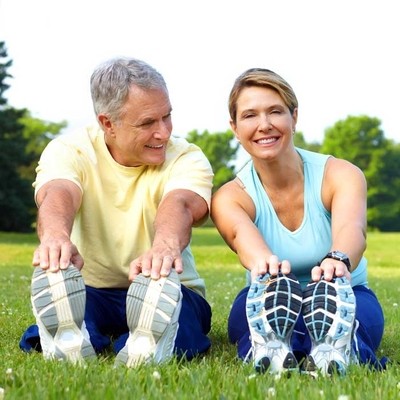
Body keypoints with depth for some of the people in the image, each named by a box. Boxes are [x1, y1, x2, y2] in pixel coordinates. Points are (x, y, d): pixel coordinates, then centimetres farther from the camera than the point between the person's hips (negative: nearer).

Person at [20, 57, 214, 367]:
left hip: (161, 294, 0)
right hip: (88, 292, 0)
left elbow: (180, 204, -30)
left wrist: (166, 245, -57)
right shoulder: (68, 150, -5)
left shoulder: (187, 158, -6)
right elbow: (57, 195, -29)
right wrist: (55, 236, -56)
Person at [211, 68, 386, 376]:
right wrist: (263, 262, -61)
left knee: (331, 291, -37)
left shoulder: (341, 175, -11)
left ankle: (336, 349, -63)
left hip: (346, 297, 0)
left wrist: (338, 260, -60)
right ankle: (269, 348, -62)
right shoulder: (229, 198, -9)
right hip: (269, 305, 0)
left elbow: (351, 228, -34)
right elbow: (242, 235, -35)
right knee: (274, 285, -36)